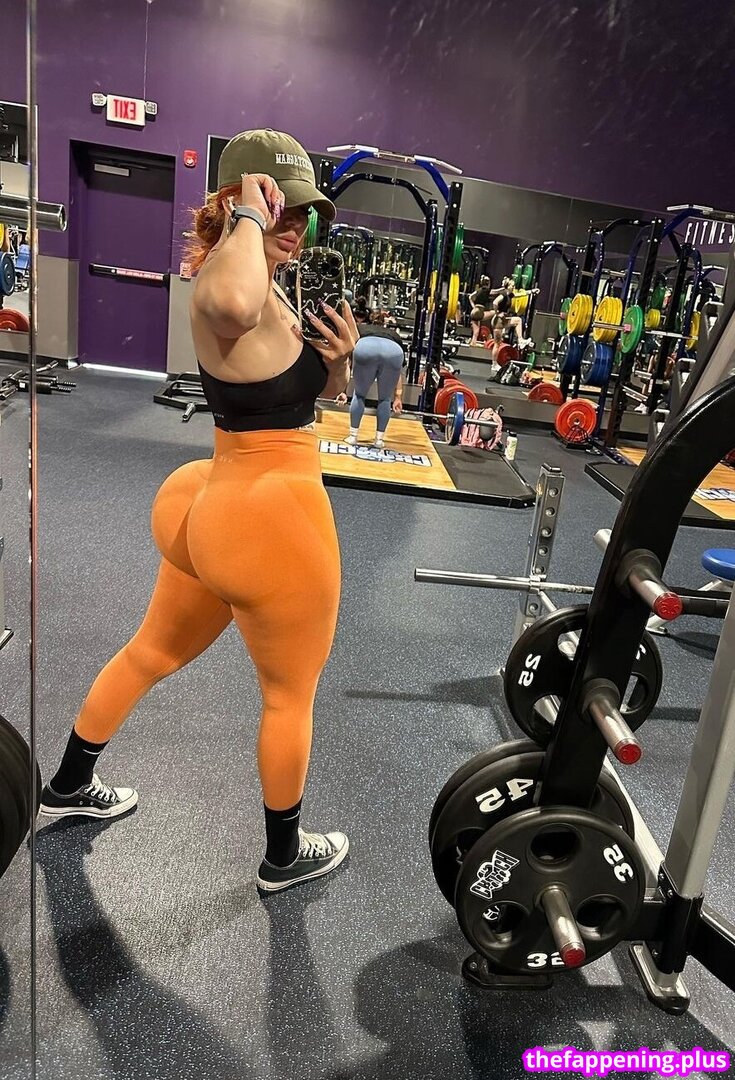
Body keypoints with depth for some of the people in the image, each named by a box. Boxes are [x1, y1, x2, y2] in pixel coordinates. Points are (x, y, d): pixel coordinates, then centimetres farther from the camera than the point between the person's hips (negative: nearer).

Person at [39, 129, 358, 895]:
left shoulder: (258, 286, 12)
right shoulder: (230, 284, -18)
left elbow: (310, 389, 18)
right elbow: (231, 305, -46)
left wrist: (337, 359, -3)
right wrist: (246, 219, -28)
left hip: (221, 509, 10)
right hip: (270, 523, -10)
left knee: (152, 653, 26)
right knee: (290, 696, 11)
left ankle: (67, 787, 48)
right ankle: (284, 856, 35)